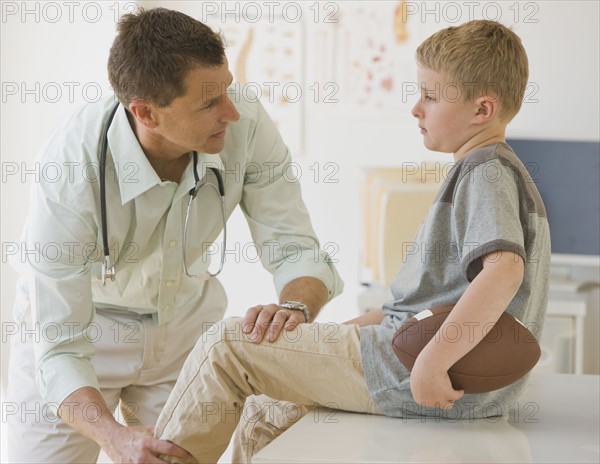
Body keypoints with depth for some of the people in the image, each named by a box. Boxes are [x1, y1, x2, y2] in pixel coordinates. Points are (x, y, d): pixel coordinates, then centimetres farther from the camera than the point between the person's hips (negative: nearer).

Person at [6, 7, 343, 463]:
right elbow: (60, 349, -33)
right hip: (82, 328, -3)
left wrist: (294, 307, -41)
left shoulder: (246, 122, -27)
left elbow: (296, 250, -18)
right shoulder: (71, 166, -35)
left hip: (186, 322, 3)